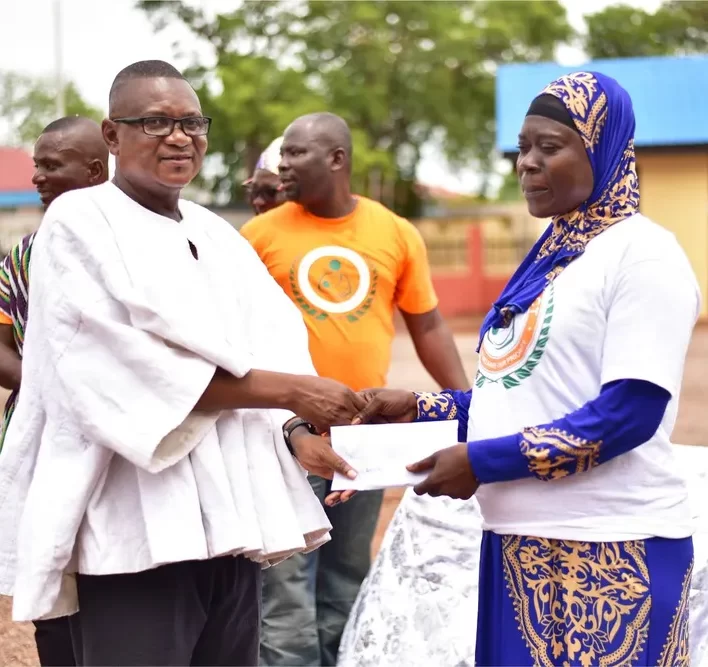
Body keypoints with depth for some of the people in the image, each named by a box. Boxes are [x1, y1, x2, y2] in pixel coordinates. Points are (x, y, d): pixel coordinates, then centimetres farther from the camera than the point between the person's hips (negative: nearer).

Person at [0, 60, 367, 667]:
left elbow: (275, 343, 6)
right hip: (136, 525, -6)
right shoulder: (79, 224, -4)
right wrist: (283, 392, -14)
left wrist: (295, 429, -15)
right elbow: (128, 367, -15)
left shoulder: (218, 235, 17)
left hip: (233, 518, 6)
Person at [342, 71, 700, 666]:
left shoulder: (643, 254, -11)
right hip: (522, 540, 8)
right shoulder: (550, 257, 15)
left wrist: (483, 462, -18)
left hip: (610, 549, -8)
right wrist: (422, 410, 7)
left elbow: (630, 413, -19)